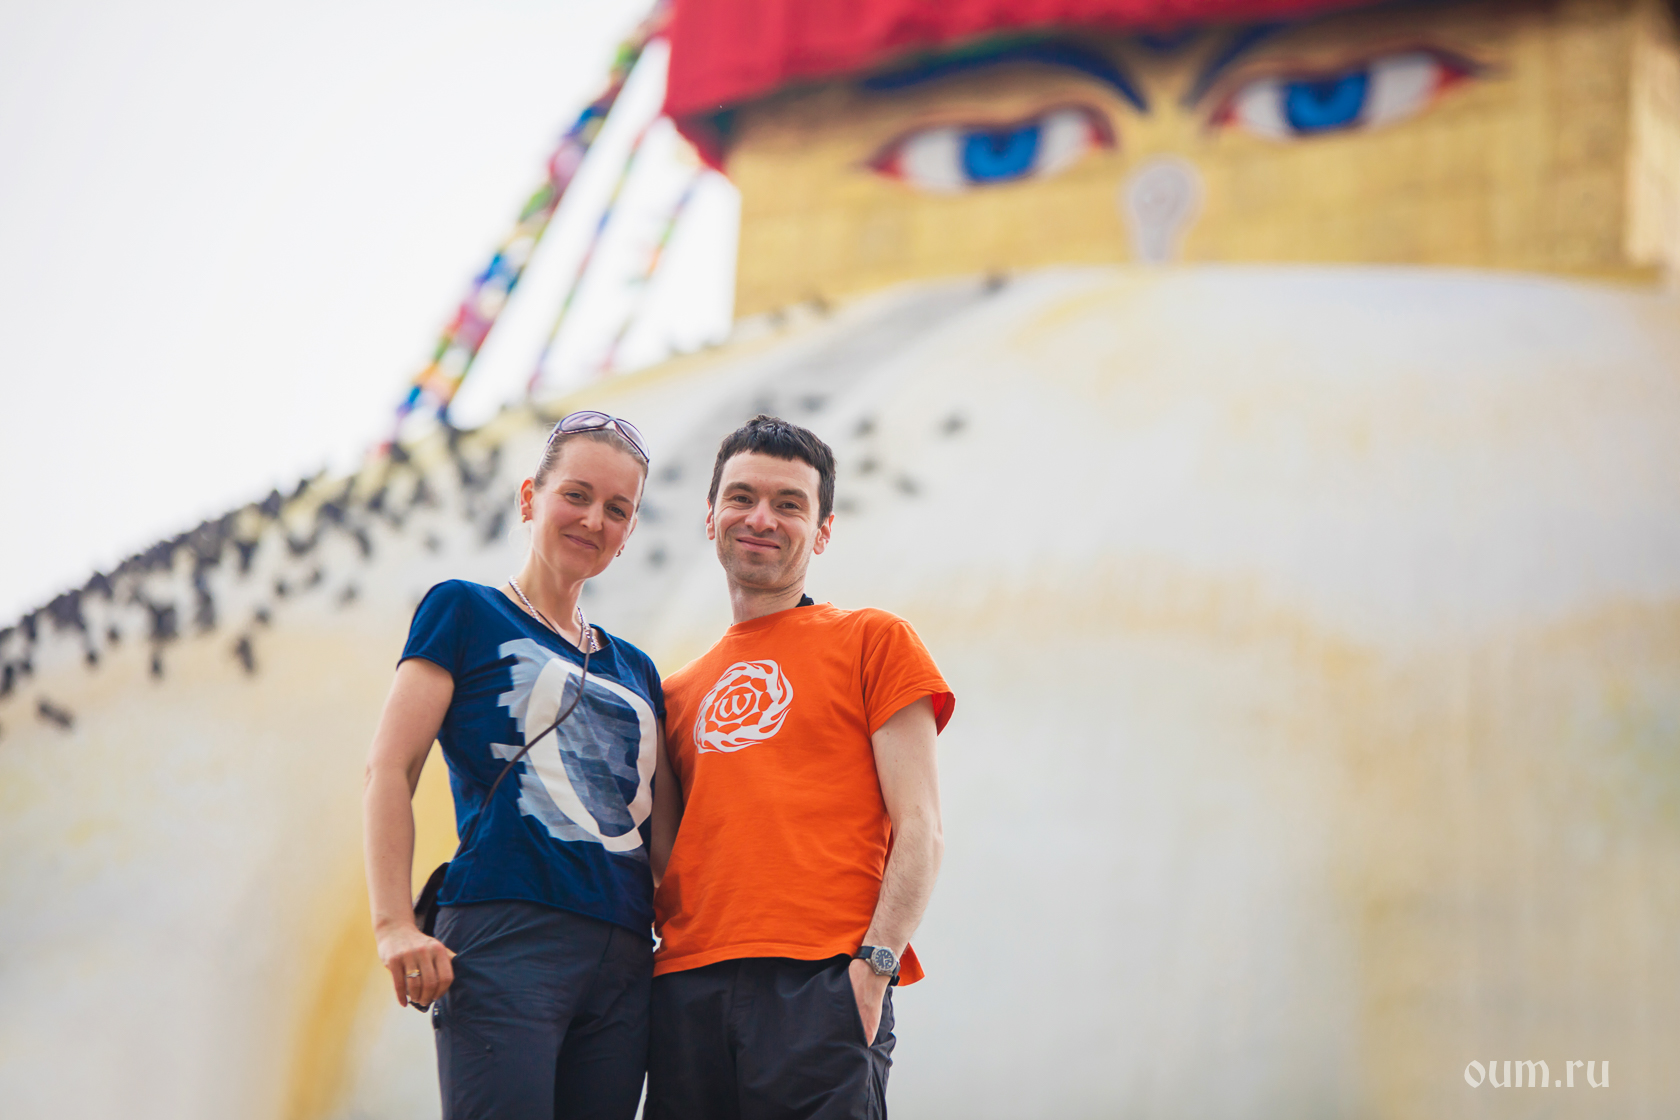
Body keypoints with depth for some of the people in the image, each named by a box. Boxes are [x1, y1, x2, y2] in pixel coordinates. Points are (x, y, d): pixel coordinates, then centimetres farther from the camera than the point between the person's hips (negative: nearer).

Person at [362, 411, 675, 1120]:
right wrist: (395, 925, -13)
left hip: (625, 959, 6)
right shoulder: (465, 611, 9)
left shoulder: (634, 669, 24)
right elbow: (389, 770, -1)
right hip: (508, 933, -6)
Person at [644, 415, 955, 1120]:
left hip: (818, 984, -4)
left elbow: (919, 828, 1)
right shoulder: (678, 692, 22)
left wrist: (875, 960, -11)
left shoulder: (870, 641, 9)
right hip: (686, 988, 4)